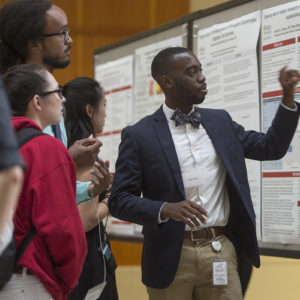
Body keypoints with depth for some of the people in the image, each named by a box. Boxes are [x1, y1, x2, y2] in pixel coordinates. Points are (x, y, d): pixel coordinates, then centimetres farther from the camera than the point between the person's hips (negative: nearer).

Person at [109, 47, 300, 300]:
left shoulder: (220, 121, 10)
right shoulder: (139, 136, -3)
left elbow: (272, 147, 18)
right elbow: (119, 201, -5)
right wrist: (165, 209, -22)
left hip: (221, 252, 3)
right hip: (172, 258, -3)